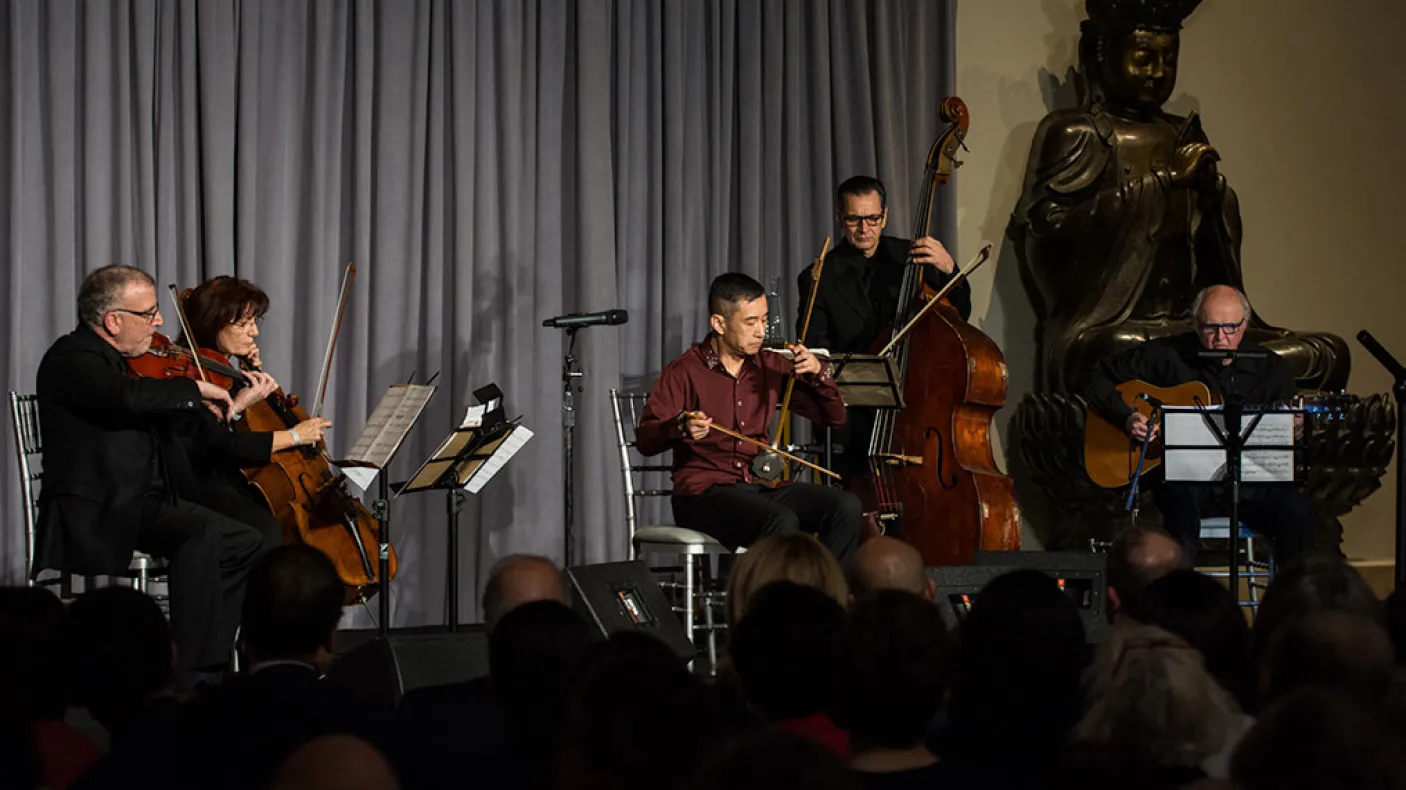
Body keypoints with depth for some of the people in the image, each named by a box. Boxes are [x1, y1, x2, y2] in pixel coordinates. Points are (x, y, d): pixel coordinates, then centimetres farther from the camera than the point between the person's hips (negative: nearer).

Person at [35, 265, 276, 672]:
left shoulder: (126, 362, 16)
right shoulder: (70, 359, -11)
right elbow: (129, 396, -32)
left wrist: (230, 409, 15)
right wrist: (195, 388, -20)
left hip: (147, 505, 10)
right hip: (98, 515, -10)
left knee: (248, 542, 5)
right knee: (203, 532, -30)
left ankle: (210, 659, 4)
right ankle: (190, 666, -26)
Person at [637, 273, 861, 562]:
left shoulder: (771, 366, 12)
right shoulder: (685, 372, -2)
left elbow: (834, 416, 15)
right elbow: (645, 440, -9)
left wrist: (818, 374, -5)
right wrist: (682, 429, -30)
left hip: (763, 488, 6)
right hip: (704, 493, -5)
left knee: (846, 507, -19)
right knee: (781, 522, -35)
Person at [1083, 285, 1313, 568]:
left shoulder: (1270, 368, 7)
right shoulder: (1168, 355, 1)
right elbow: (1099, 377, 7)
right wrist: (1127, 417, -10)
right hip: (1184, 479, -2)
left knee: (1297, 512, -25)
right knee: (1181, 497, -38)